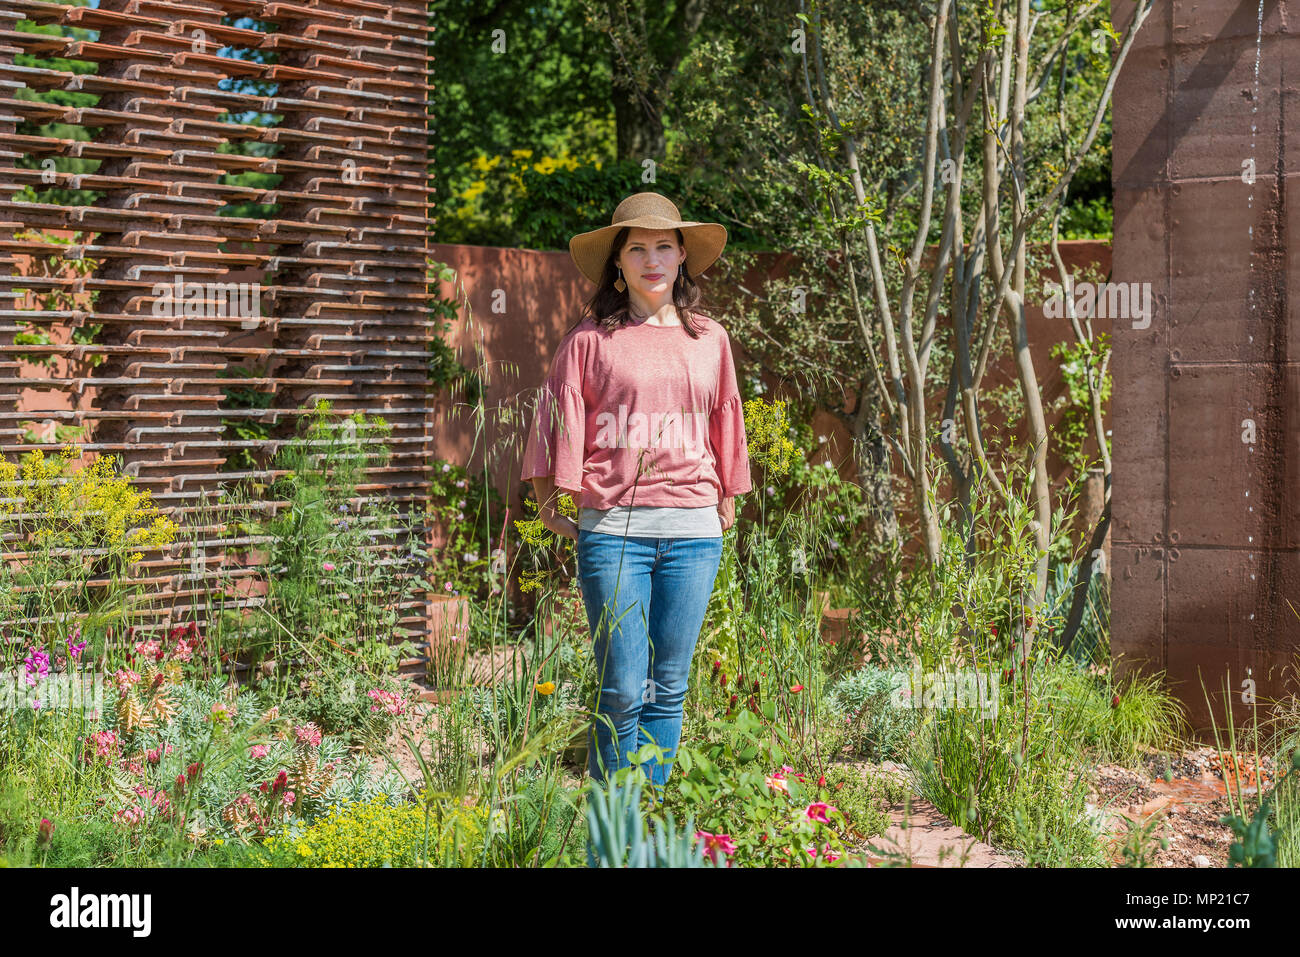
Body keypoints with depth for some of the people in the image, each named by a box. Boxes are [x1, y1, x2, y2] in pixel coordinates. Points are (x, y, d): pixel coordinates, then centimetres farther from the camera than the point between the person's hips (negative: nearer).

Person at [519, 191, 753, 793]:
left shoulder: (709, 339, 13)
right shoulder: (590, 338, 4)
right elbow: (561, 422, 3)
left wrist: (727, 502, 20)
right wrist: (549, 502, 0)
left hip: (692, 529, 3)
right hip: (612, 525, -3)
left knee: (668, 687, 5)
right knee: (621, 691, -3)